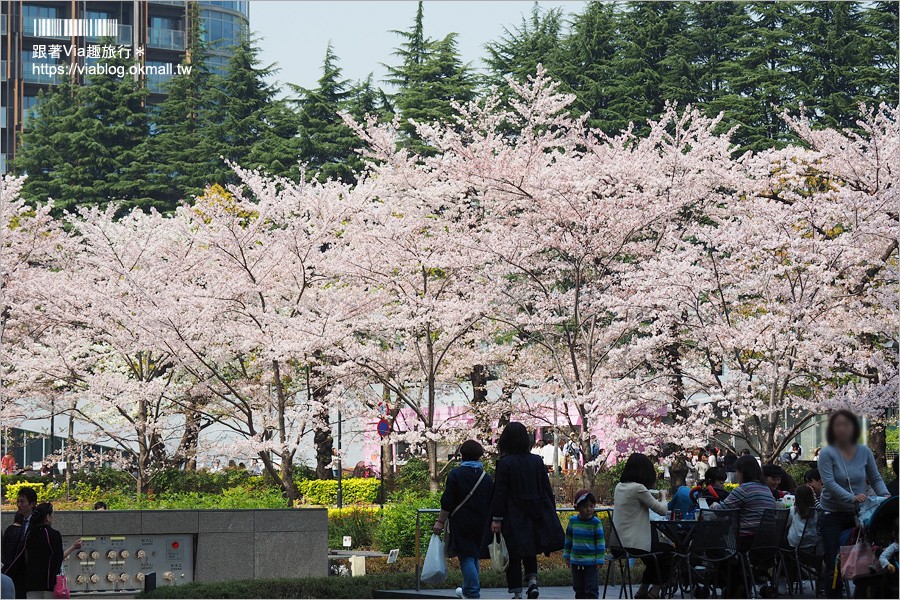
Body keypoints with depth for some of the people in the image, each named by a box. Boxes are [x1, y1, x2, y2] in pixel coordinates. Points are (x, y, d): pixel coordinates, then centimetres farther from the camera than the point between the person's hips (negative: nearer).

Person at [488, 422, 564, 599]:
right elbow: (547, 490, 8)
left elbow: (500, 493, -13)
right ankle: (533, 580, 1)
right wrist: (550, 514, 15)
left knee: (513, 558, 4)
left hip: (513, 518, -5)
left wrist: (497, 519, -11)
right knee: (530, 553, 22)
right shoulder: (536, 461, 3)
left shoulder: (505, 463, -10)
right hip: (536, 516, 5)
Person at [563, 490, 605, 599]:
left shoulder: (596, 523, -8)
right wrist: (566, 555, 14)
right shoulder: (573, 521, 4)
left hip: (591, 562, -4)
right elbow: (568, 539, 15)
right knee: (579, 589, 12)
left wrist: (599, 560, -8)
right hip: (576, 561, 4)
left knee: (591, 589, -5)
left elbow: (601, 542, -5)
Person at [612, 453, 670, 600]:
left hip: (618, 542, 8)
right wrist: (663, 497, 7)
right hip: (633, 543, -8)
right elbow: (662, 510, -13)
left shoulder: (619, 487, 7)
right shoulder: (638, 488, -18)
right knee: (667, 552, 14)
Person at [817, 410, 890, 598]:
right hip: (833, 516, -3)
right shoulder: (827, 453, -9)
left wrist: (885, 495, -17)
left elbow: (875, 478, 5)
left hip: (858, 515, 3)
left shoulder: (864, 452, 3)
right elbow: (829, 483, -20)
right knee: (834, 565, -3)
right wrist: (852, 498, -34)